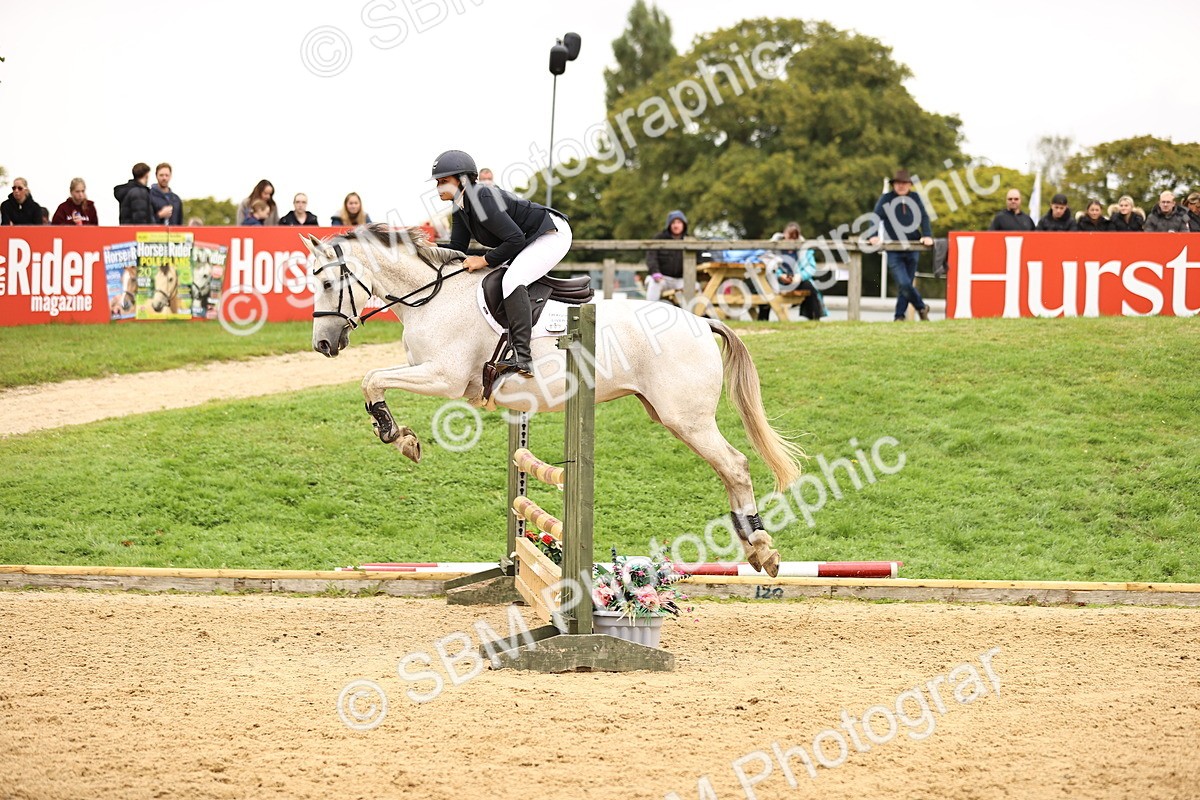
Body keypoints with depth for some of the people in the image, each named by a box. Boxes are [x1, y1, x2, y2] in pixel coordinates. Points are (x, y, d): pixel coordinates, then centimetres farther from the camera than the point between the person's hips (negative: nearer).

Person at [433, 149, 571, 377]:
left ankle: (522, 357, -36)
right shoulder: (460, 206, 2)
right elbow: (456, 248, 7)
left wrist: (486, 260, -23)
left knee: (512, 280, -30)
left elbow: (515, 239, -31)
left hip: (553, 233, -11)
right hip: (530, 241, 11)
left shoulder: (482, 200, -28)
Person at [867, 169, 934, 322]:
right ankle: (921, 307, 6)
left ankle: (899, 315, 16)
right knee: (903, 284, -14)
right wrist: (873, 236, -25)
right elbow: (876, 217, -9)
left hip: (912, 249, 3)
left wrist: (927, 235, -11)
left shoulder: (915, 198, 8)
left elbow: (924, 217, 4)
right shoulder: (886, 199, 0)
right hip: (894, 250, -3)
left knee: (906, 285, 6)